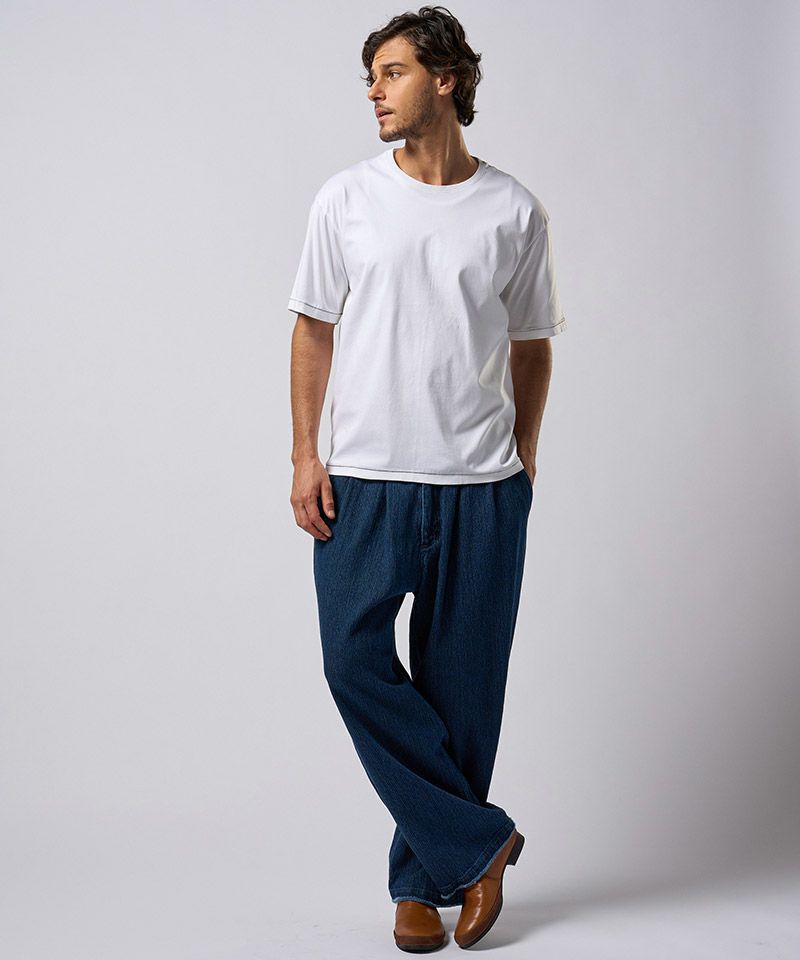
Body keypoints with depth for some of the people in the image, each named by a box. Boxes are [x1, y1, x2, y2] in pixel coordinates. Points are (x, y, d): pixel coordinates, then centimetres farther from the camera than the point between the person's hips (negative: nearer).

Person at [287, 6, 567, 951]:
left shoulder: (514, 212, 4)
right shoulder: (345, 199, 5)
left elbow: (531, 344, 12)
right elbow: (314, 329, 7)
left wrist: (524, 457, 8)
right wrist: (305, 457, 0)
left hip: (481, 486, 0)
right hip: (365, 480, 1)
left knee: (460, 686, 4)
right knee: (354, 659, -9)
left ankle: (424, 876, 20)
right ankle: (480, 841, 6)